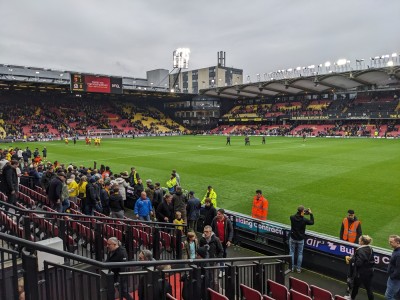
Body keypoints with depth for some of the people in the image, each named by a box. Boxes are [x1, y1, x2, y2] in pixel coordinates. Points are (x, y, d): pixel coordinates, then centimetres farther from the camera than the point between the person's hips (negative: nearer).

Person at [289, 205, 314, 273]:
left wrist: (303, 213, 10)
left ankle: (291, 268, 19)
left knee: (292, 252, 14)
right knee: (300, 253, 13)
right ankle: (298, 268, 20)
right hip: (300, 239, -1)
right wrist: (311, 214, 10)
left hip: (293, 238, 1)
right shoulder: (304, 220, -19)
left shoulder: (292, 218, -15)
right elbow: (312, 222, 0)